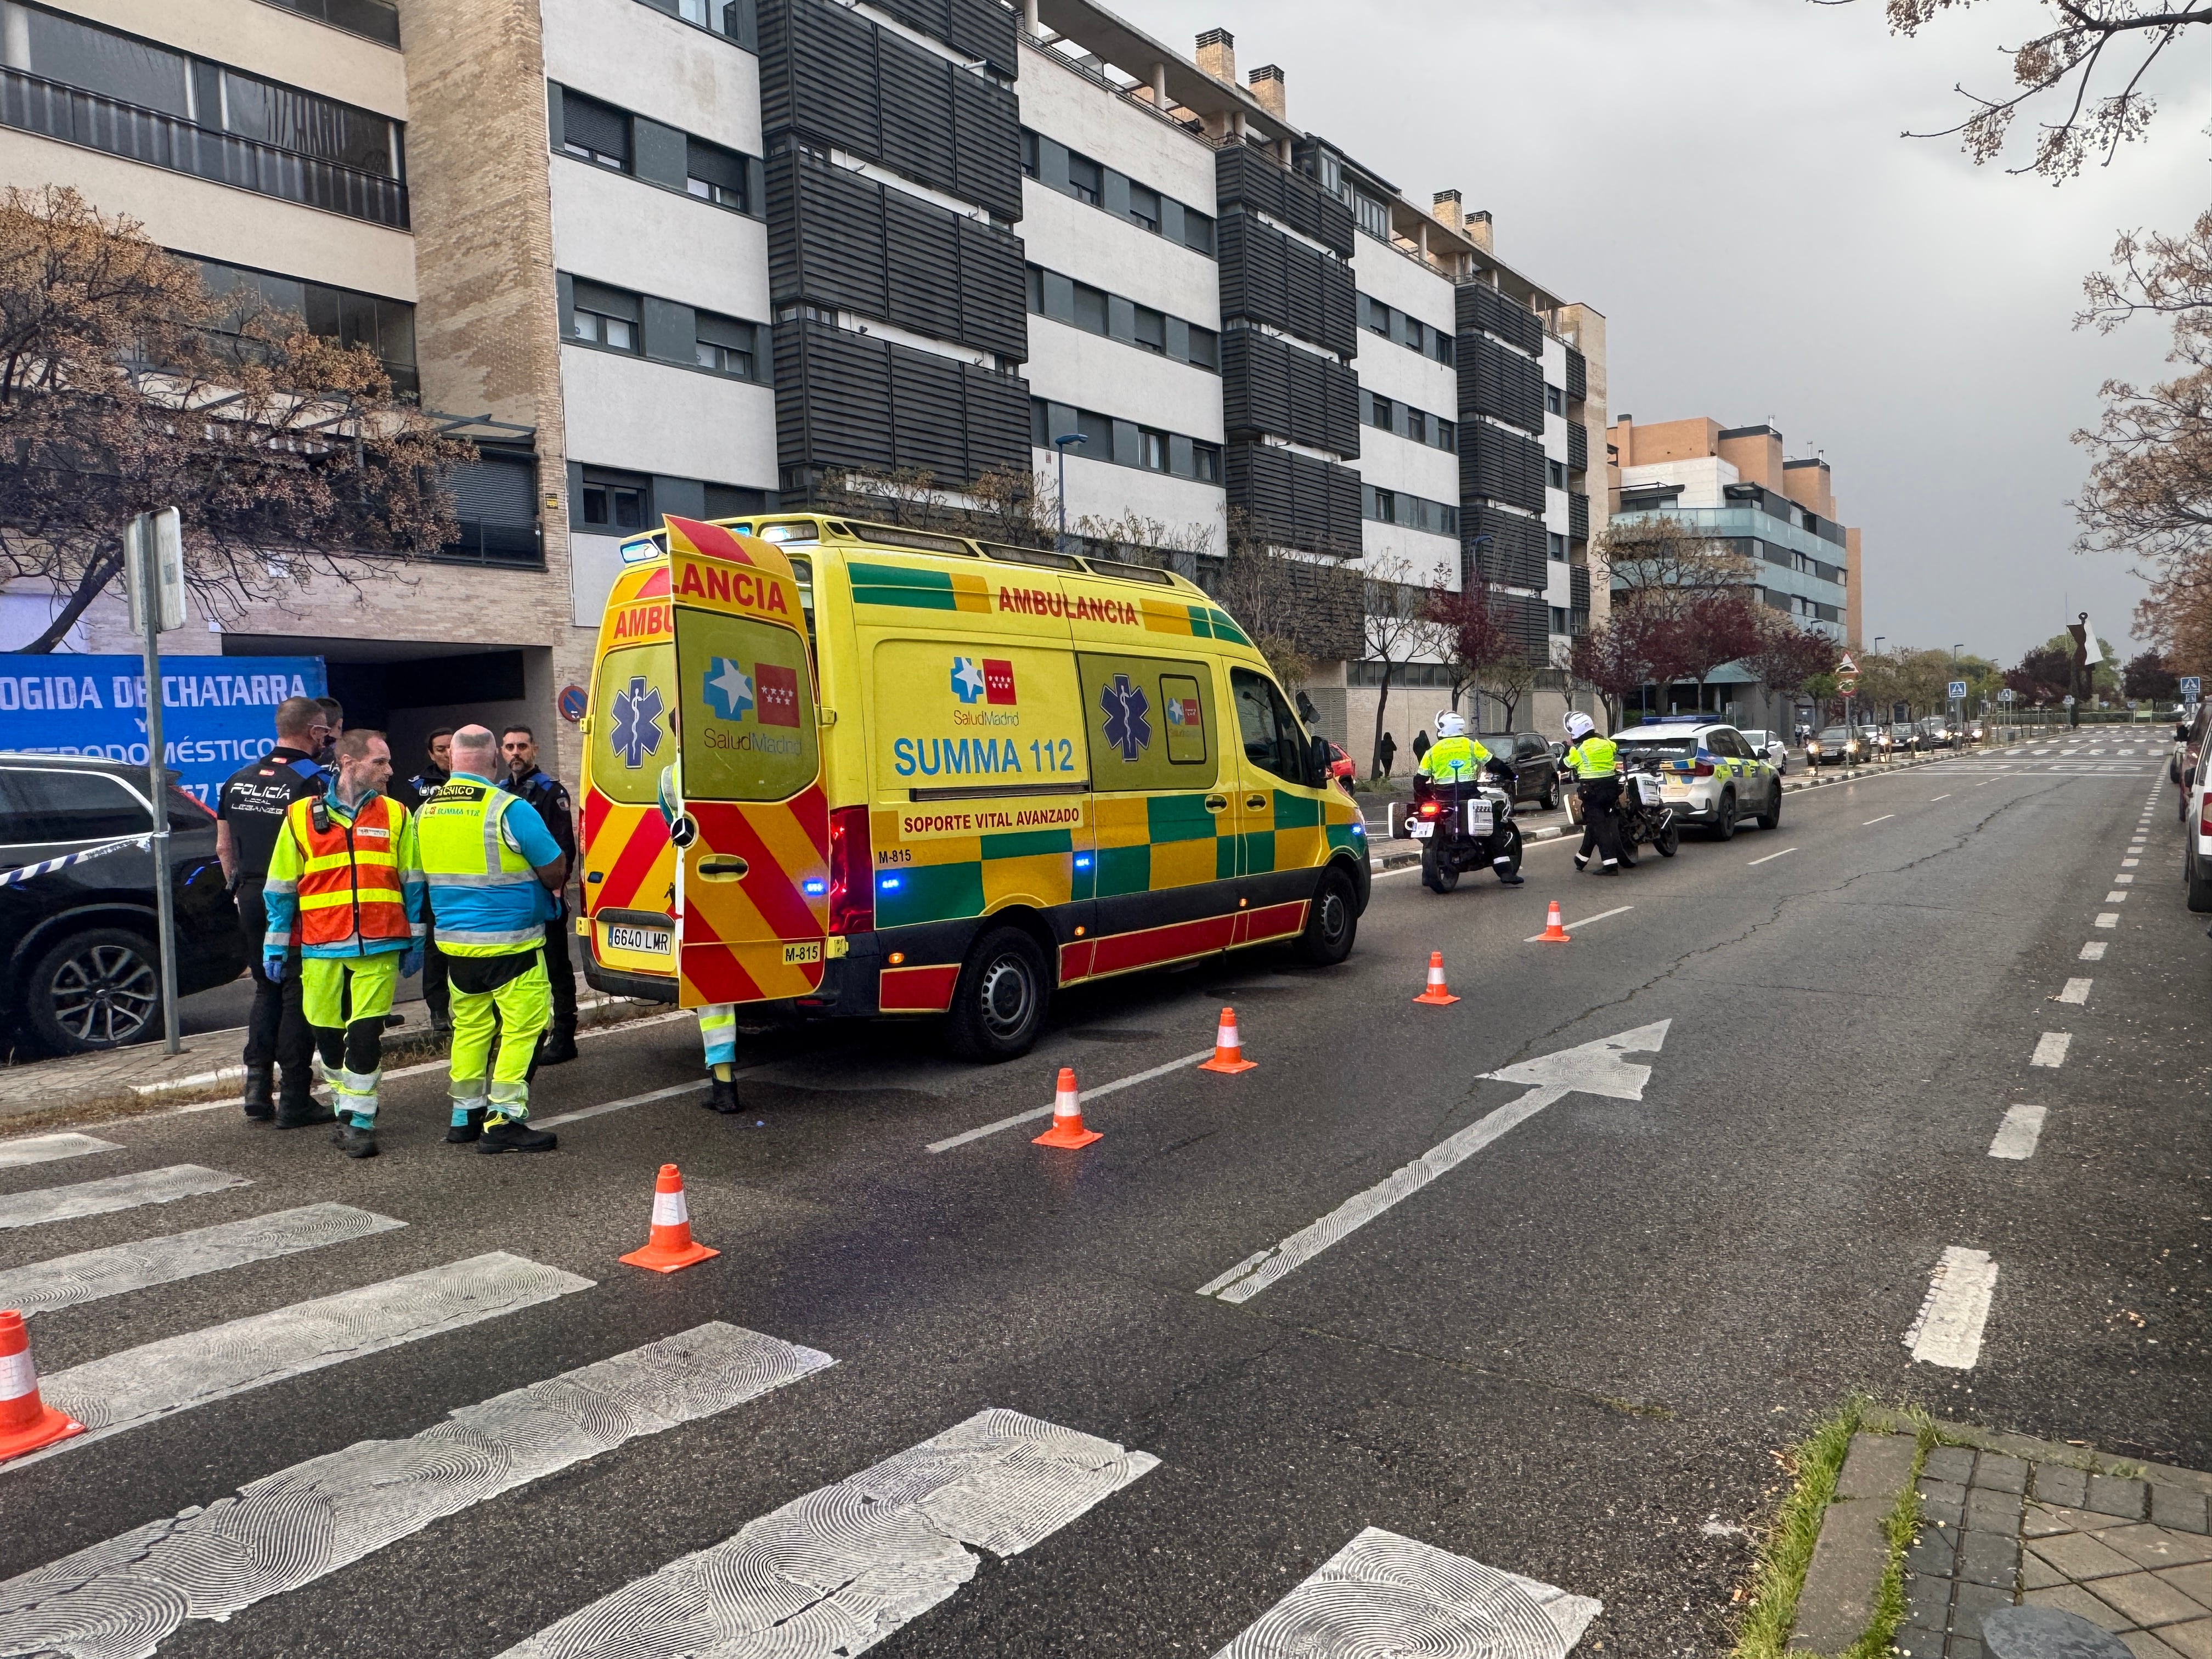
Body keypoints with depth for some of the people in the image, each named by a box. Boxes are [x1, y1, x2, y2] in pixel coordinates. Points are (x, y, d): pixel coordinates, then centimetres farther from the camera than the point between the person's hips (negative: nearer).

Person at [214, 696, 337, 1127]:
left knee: (267, 990, 18)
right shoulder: (312, 781, -13)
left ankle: (257, 1088, 16)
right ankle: (295, 1100, 4)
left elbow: (223, 847, 16)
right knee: (298, 995, 0)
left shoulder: (238, 779, 11)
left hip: (252, 899, 7)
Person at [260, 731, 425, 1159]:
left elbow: (412, 883, 10)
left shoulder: (396, 815, 6)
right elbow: (281, 888, 8)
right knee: (328, 1035, 10)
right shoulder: (301, 816, 4)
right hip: (321, 950, 1)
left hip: (379, 947, -1)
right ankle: (348, 1107, 29)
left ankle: (358, 1120, 5)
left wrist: (414, 940, 9)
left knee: (366, 1035, -6)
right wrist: (276, 946, 8)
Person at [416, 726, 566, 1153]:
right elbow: (555, 870, -10)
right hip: (509, 941, -7)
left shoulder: (424, 812, 5)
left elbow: (425, 876, 16)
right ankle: (503, 1121, -1)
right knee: (524, 1026, 0)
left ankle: (465, 1116, 23)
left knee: (469, 1026, 17)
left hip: (454, 939, 7)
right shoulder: (509, 809, -15)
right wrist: (546, 890, 11)